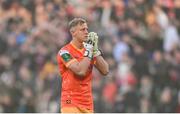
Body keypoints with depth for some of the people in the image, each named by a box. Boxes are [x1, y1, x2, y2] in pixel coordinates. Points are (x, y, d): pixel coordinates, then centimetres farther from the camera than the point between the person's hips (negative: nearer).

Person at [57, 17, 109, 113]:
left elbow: (105, 71, 3)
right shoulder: (64, 52, -9)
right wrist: (89, 51, -12)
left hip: (88, 104, 7)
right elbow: (80, 71, -22)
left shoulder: (88, 50, 11)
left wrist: (95, 50, -4)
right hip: (71, 104, -7)